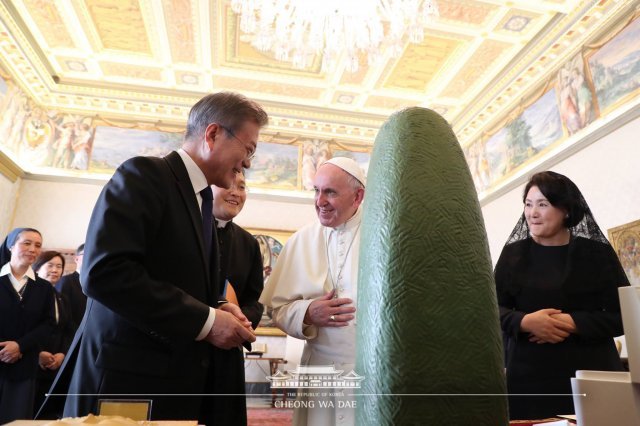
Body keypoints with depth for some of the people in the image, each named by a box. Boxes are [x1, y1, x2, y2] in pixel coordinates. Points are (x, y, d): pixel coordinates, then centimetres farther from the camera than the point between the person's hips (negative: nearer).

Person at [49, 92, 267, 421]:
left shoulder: (203, 200, 13)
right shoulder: (144, 174, -12)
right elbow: (102, 272, -24)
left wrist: (217, 309, -2)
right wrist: (205, 319, -20)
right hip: (124, 379, -8)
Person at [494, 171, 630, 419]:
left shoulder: (597, 253, 2)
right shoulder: (513, 253, 5)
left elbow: (622, 315, -2)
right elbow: (493, 308, 2)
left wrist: (572, 323, -16)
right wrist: (525, 321, -17)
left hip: (590, 374, 0)